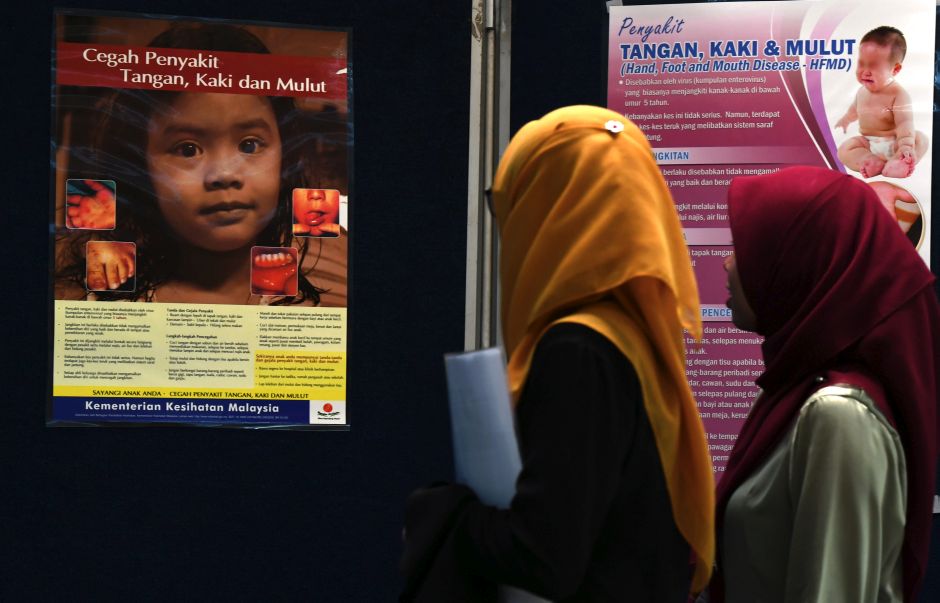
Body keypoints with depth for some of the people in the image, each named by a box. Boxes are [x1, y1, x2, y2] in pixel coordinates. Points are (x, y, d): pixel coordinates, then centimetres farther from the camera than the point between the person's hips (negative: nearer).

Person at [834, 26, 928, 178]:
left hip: (893, 143, -3)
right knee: (844, 150, -22)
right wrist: (846, 119, 49)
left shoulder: (899, 94, -16)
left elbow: (904, 123, -27)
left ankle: (894, 163, -51)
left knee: (920, 138, -30)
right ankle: (874, 162, -42)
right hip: (868, 143, 4)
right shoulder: (862, 91, 3)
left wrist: (906, 146, -44)